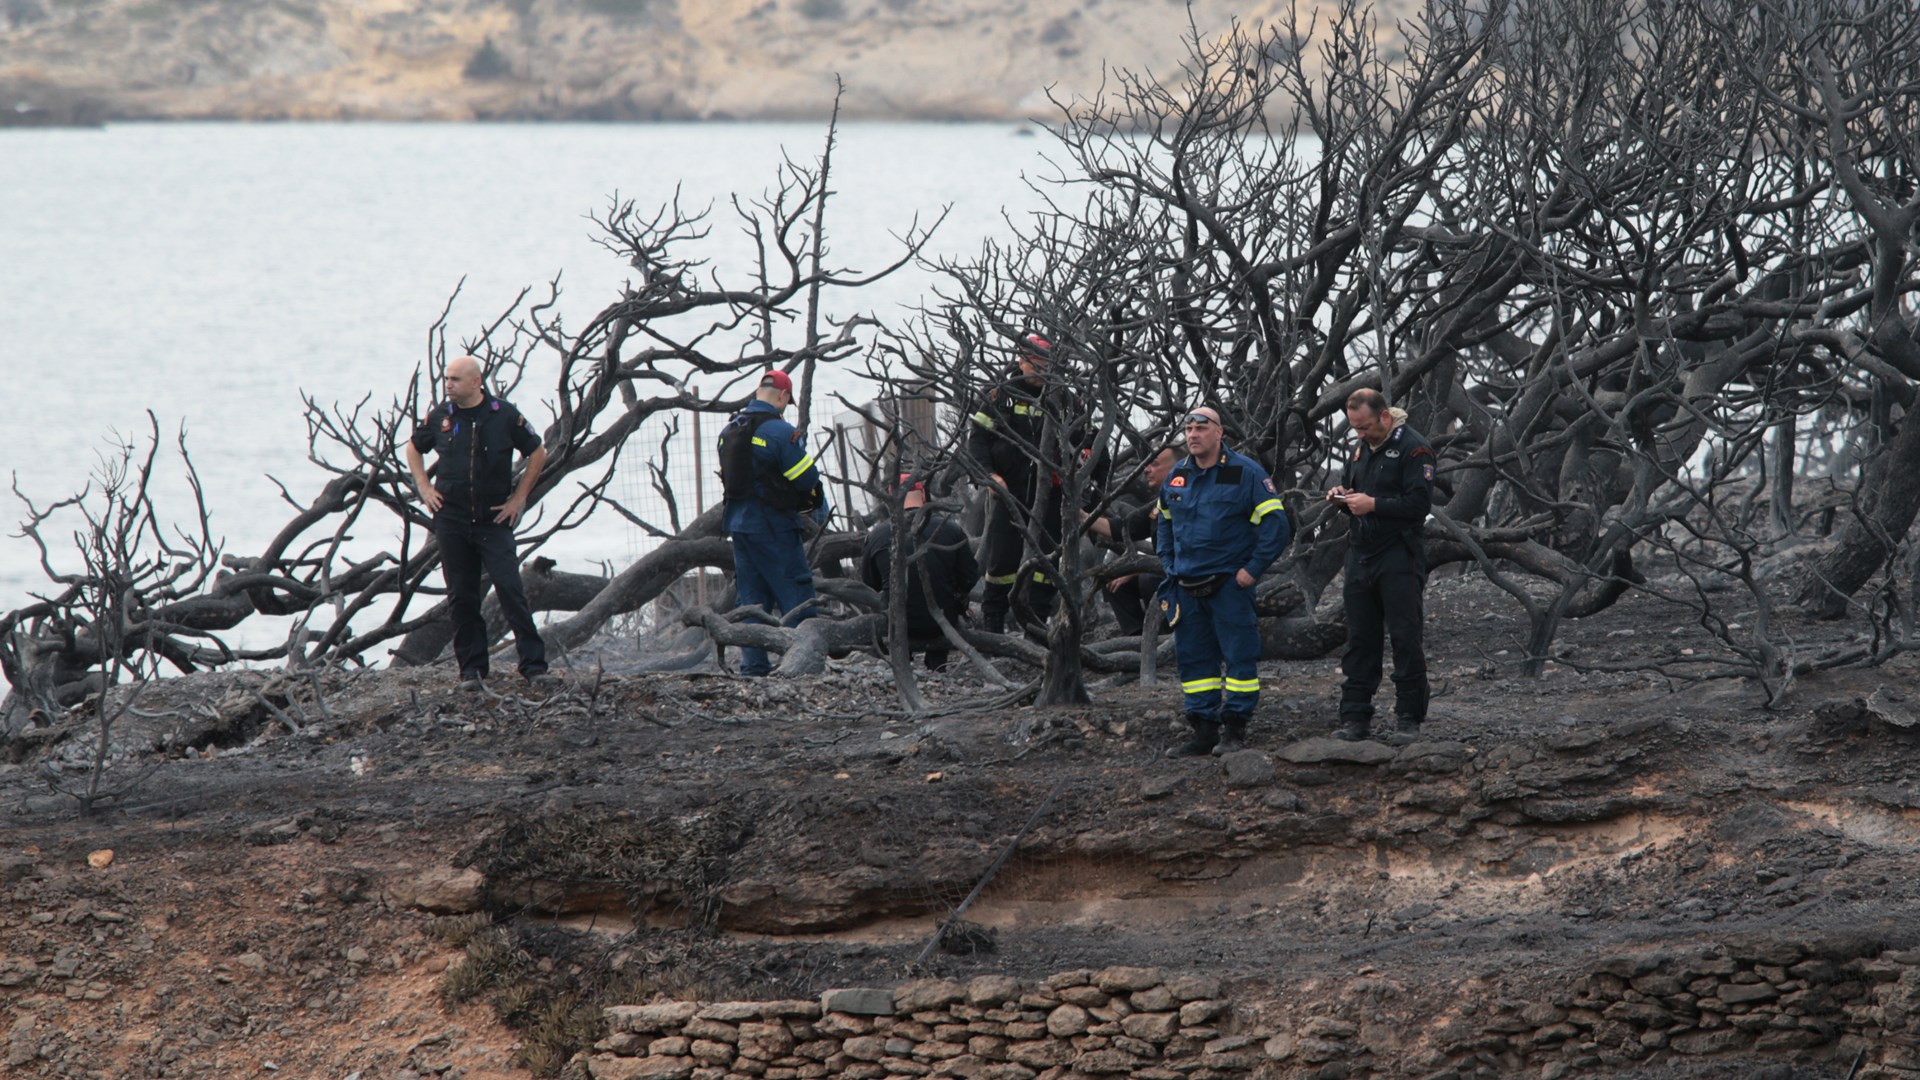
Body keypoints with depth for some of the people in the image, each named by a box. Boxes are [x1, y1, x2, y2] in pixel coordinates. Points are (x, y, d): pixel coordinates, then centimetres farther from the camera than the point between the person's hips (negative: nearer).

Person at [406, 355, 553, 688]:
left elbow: (538, 454, 7)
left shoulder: (505, 415, -4)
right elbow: (414, 449, 22)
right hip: (451, 520, 3)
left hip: (495, 521, -3)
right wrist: (424, 488, 10)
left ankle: (534, 664, -7)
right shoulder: (440, 417, 4)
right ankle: (471, 669, 10)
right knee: (461, 597, 3)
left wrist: (519, 498, 3)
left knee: (510, 591, -10)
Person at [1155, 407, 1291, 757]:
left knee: (1239, 655, -5)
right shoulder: (1176, 477, 10)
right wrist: (1169, 566, 14)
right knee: (1193, 658, 7)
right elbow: (1165, 523, 26)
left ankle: (1235, 727, 1)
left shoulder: (1245, 473, -7)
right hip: (1186, 585, 6)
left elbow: (1275, 524, -8)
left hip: (1229, 583, -6)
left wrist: (1252, 569, -12)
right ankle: (1202, 730, 13)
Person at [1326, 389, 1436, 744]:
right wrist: (1343, 496, 6)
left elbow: (1419, 504, -18)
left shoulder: (1414, 448, -9)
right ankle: (1355, 718, 10)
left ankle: (1409, 718, 1)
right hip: (1361, 555, 7)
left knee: (1405, 638, -4)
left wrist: (1372, 504, -20)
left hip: (1399, 558, -7)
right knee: (1359, 640, 7)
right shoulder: (1361, 448, 16)